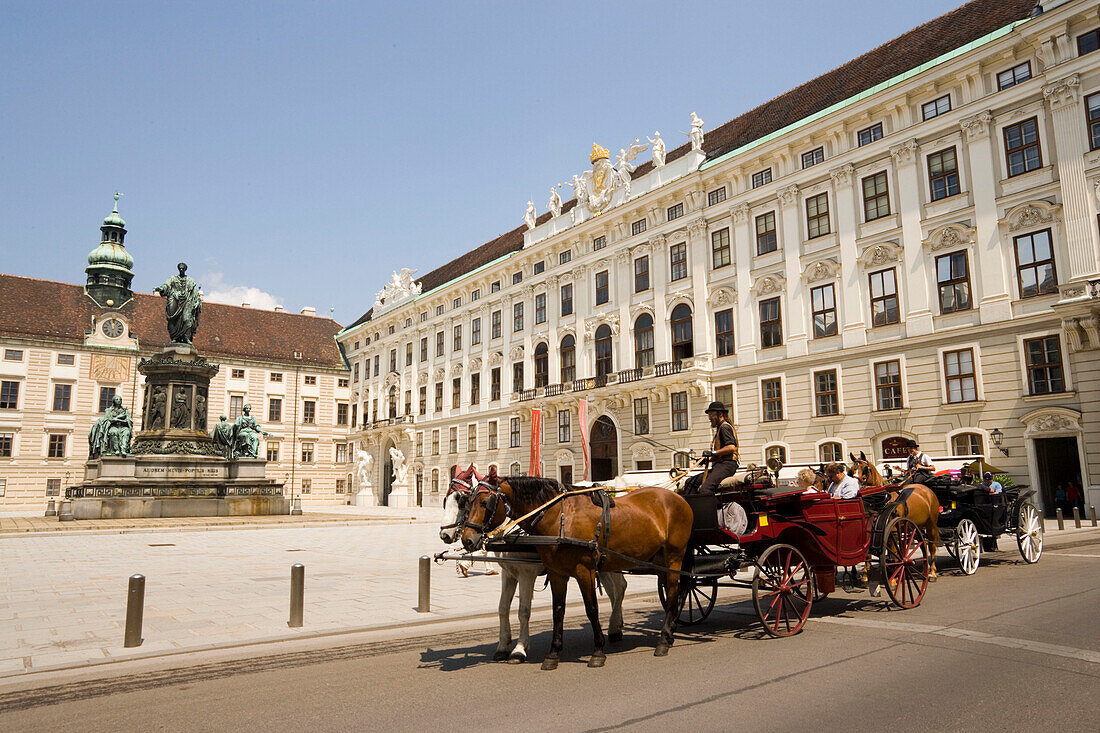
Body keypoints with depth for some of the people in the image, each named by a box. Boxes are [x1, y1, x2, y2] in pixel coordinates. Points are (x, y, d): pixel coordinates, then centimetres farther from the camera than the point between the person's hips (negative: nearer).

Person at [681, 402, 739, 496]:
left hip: (726, 465, -11)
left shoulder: (724, 427, -4)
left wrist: (713, 453, -17)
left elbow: (731, 447, -19)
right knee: (690, 483, 4)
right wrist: (708, 459, 15)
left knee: (705, 489, -31)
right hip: (719, 465, 11)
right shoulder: (720, 428, 27)